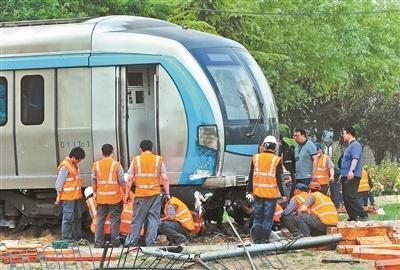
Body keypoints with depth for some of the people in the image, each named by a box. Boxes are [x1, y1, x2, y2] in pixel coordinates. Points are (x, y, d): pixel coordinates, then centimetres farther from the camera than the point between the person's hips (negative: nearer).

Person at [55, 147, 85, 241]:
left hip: (76, 196, 10)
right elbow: (59, 183, -15)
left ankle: (77, 238, 22)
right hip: (68, 197, -10)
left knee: (78, 217, 14)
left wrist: (80, 194, 20)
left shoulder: (75, 165, 13)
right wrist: (58, 197, -15)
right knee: (68, 217, -8)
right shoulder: (64, 166, -15)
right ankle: (66, 239, -5)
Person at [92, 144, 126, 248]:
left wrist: (95, 193, 21)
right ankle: (115, 241, 3)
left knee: (100, 220, 8)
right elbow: (122, 182, -5)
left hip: (101, 197, 3)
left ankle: (98, 242, 7)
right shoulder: (116, 165, -7)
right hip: (114, 197, -3)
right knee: (114, 219, 3)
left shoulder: (96, 165, 2)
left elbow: (93, 181, 8)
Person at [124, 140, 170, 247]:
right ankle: (150, 242, 1)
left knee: (138, 219, 7)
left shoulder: (136, 160, 3)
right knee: (153, 219, 4)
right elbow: (164, 179, 0)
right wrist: (167, 194, 6)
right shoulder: (158, 160, 3)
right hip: (155, 194, 0)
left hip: (140, 194, 0)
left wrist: (127, 194, 6)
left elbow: (130, 179, 0)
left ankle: (131, 242, 8)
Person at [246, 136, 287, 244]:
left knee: (257, 217, 11)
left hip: (258, 193, 3)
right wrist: (282, 194, 0)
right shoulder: (277, 160, -7)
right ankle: (264, 240, 1)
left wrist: (249, 191, 13)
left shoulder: (256, 158, 2)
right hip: (271, 194, -3)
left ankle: (256, 240, 11)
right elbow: (279, 179, -7)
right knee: (268, 218, 2)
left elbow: (251, 177, 6)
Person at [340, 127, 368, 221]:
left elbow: (355, 159, -24)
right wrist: (342, 174, 29)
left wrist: (351, 171, -35)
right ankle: (353, 217, 9)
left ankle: (362, 215, -18)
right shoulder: (349, 146, 23)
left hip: (352, 176, -11)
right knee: (346, 198, 8)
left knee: (350, 196, -18)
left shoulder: (355, 145, -10)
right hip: (346, 176, 11)